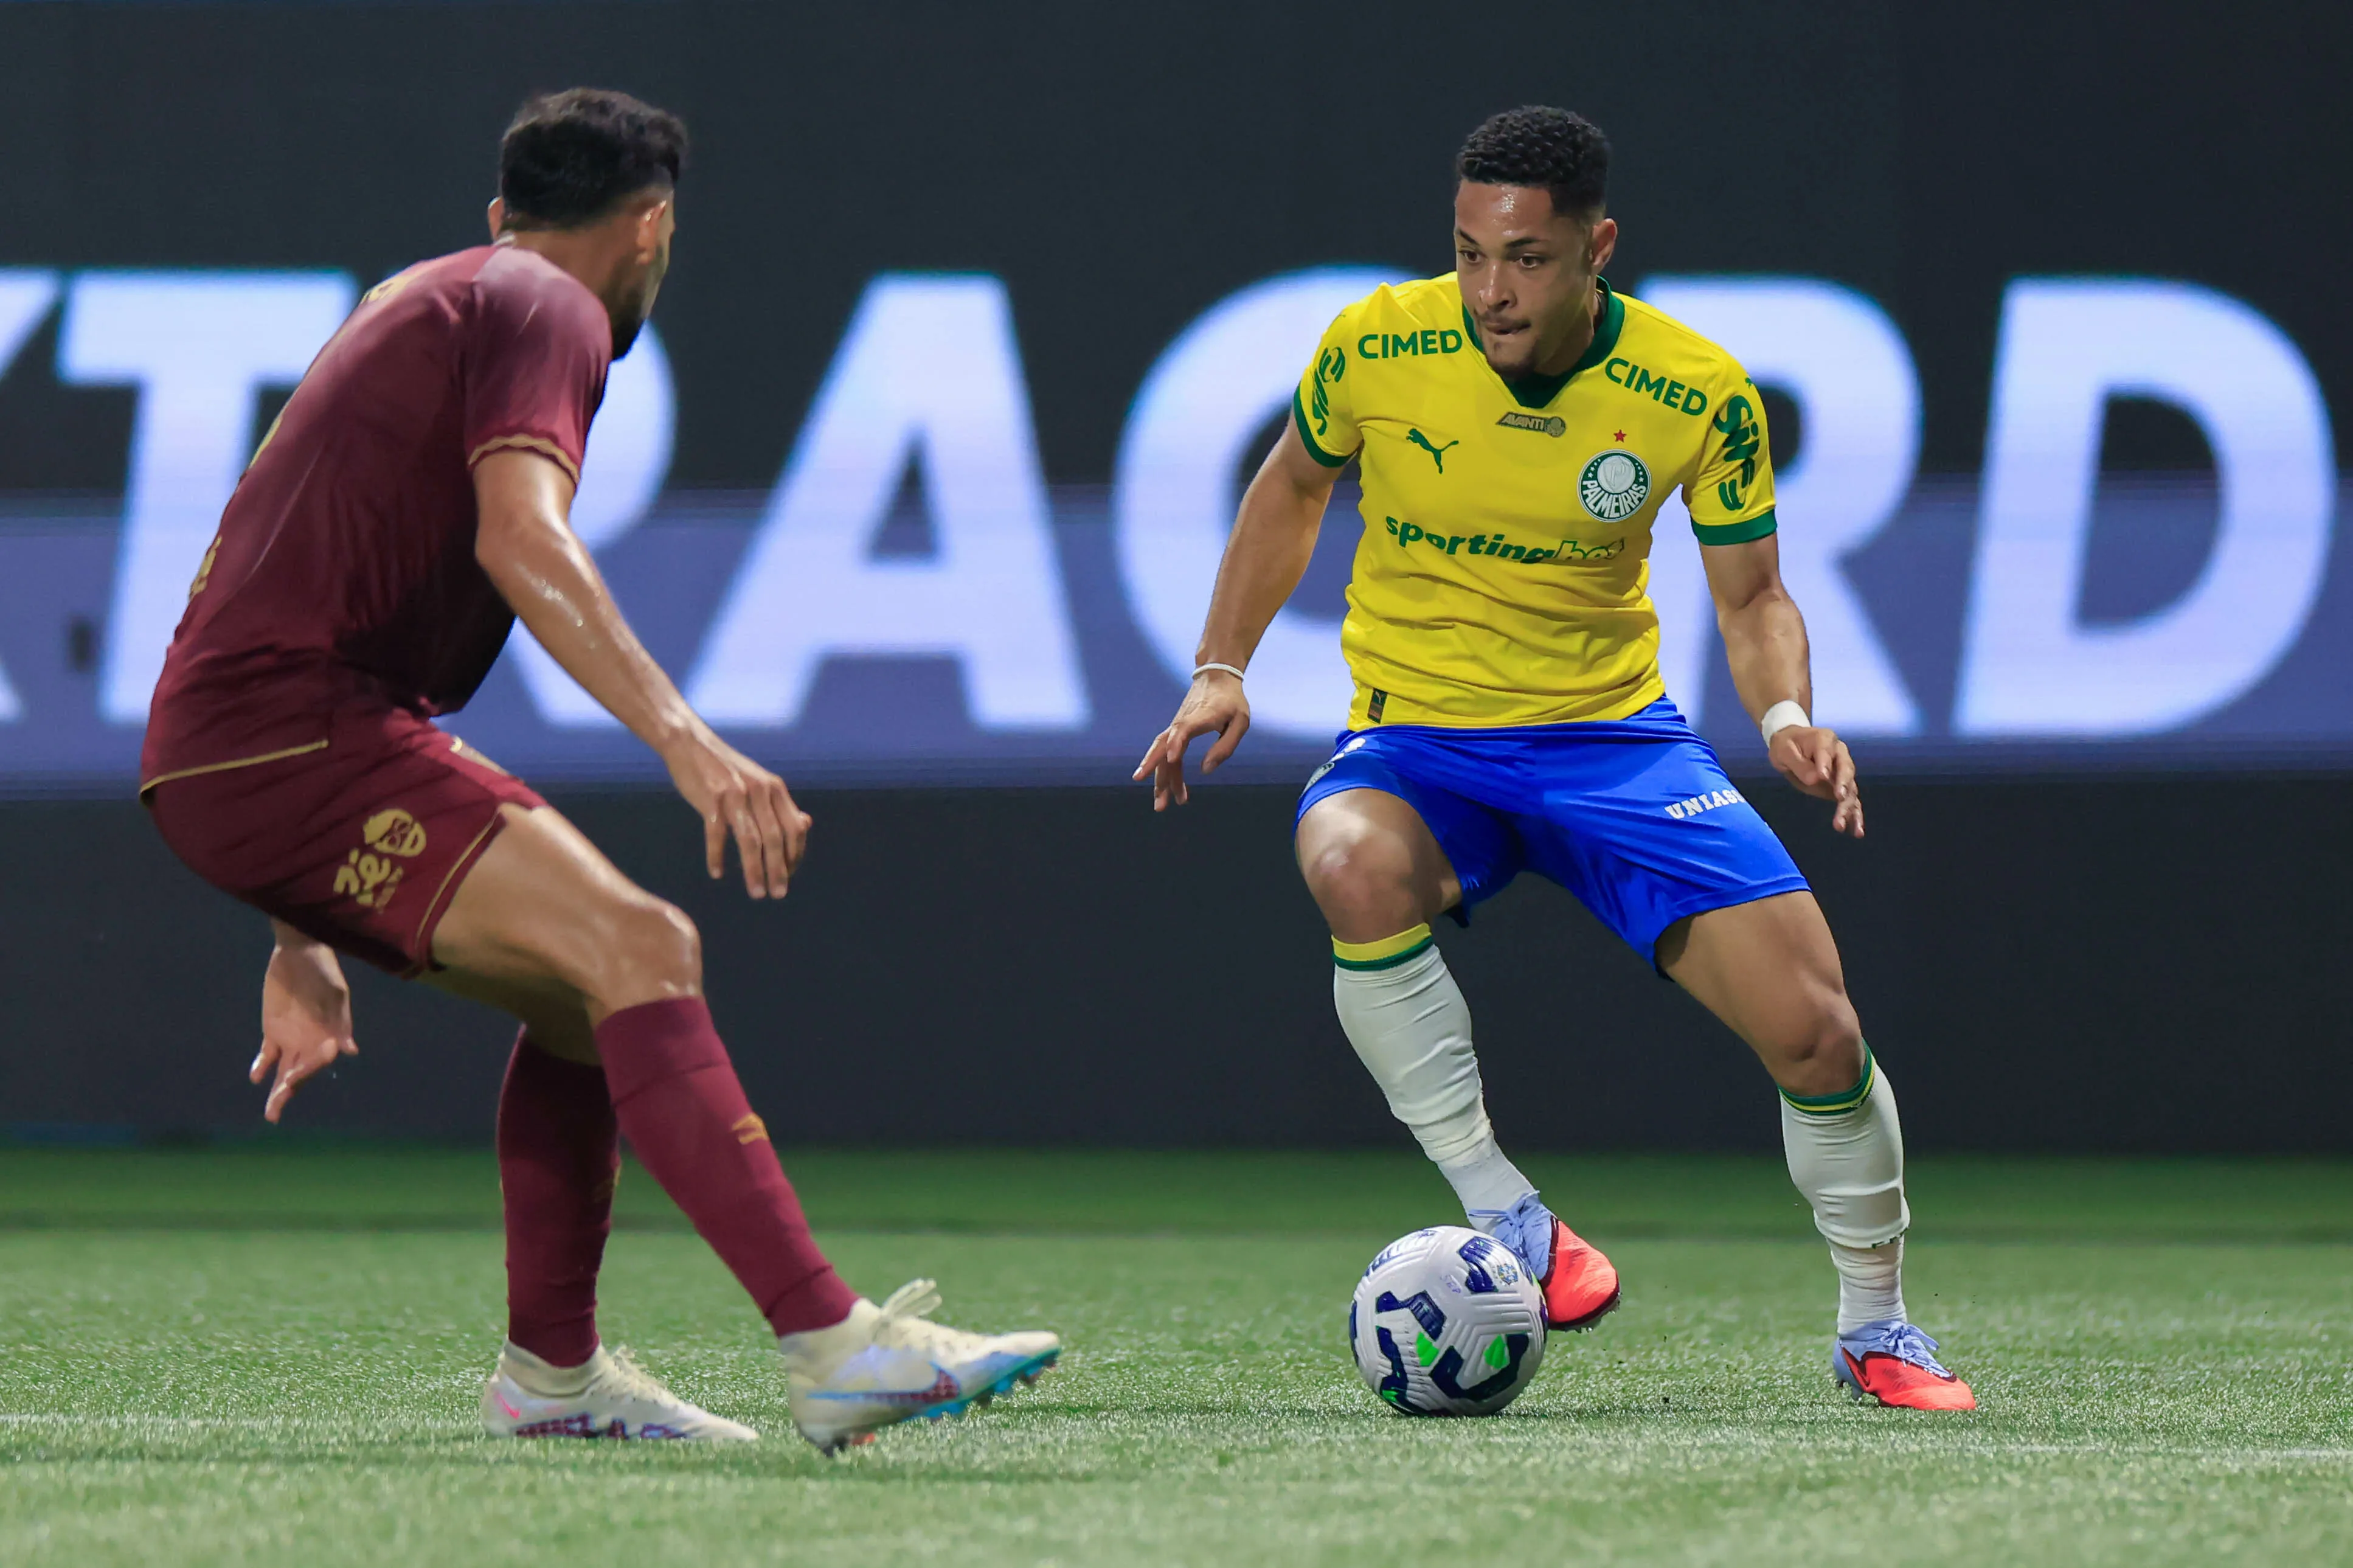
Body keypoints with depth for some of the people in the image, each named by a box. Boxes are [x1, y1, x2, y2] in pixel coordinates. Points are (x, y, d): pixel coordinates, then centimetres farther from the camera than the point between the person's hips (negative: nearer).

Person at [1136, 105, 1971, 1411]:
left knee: (1816, 1033, -11)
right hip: (1415, 736, -1)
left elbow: (1750, 594, 0)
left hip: (1612, 734, 1)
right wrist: (1220, 668, 1)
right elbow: (1294, 484, 9)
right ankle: (1508, 1222, -26)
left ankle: (1875, 1328, 16)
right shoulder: (1377, 347, -12)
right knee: (1357, 868, -38)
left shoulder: (1698, 395, -12)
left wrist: (1785, 714, -20)